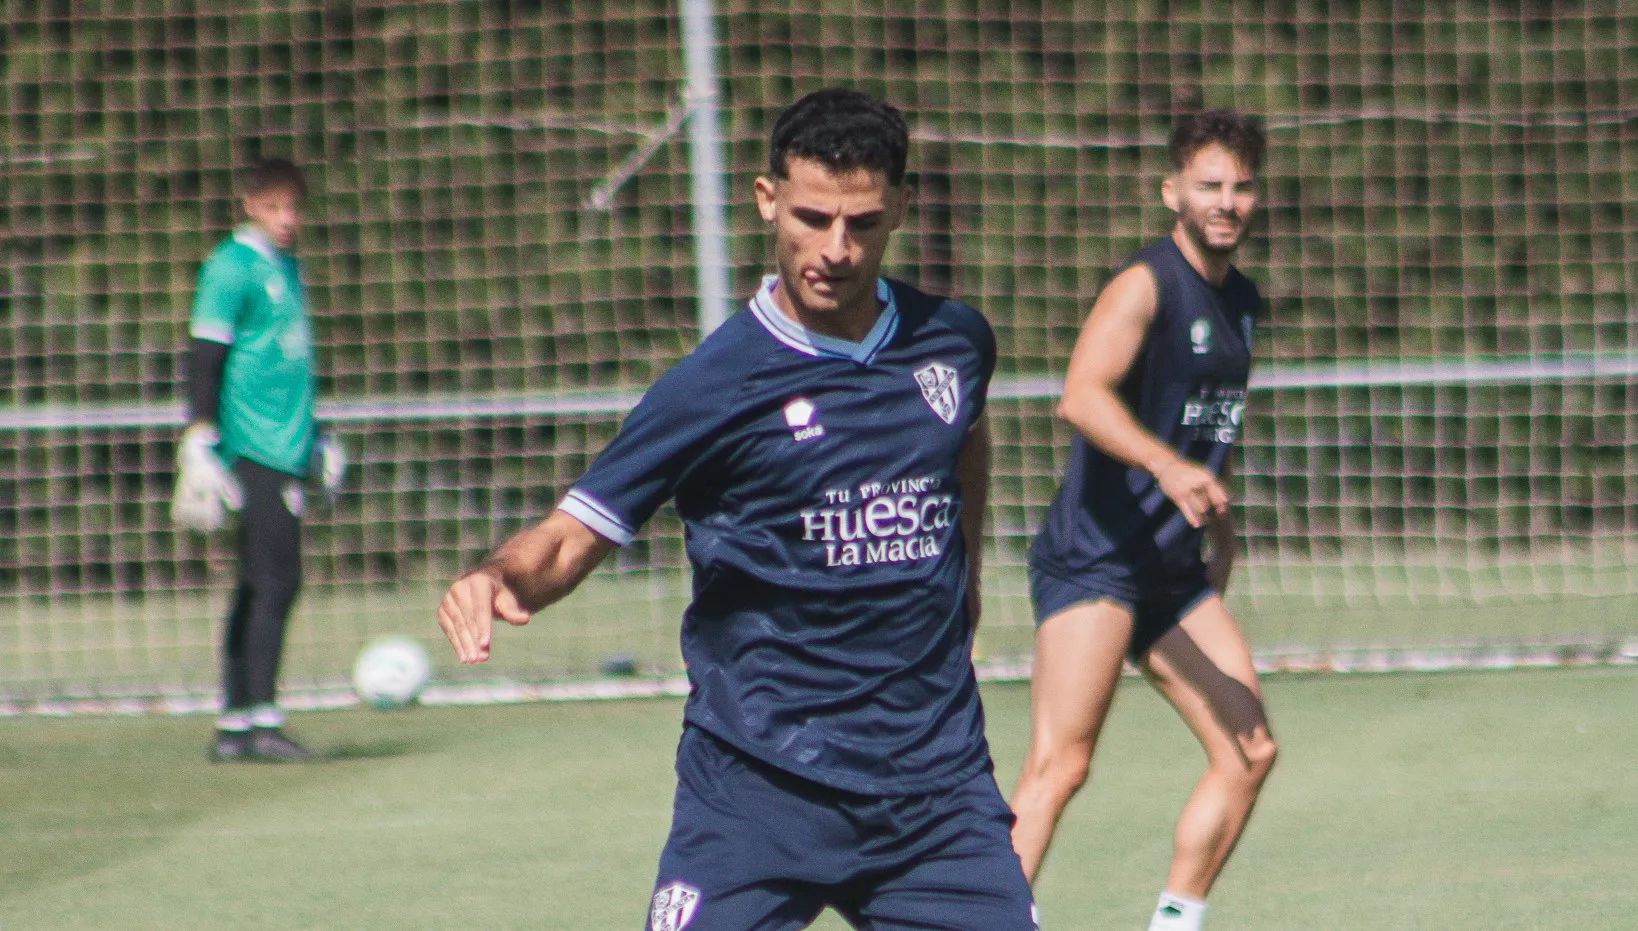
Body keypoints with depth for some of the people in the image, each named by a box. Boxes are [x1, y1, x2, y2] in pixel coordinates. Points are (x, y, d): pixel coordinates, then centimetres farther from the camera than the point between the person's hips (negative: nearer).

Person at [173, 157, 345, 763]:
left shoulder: (287, 266, 19)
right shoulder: (233, 266, -7)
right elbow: (205, 358, -11)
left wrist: (315, 439, 33)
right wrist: (200, 442, -17)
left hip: (285, 447, 9)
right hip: (255, 445, -9)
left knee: (262, 585, 8)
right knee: (277, 579, -13)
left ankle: (235, 724, 10)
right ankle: (261, 718, -14)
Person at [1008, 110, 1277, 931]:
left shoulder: (1241, 302, 14)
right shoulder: (1146, 286, -13)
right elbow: (1082, 395, -29)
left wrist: (1220, 523, 34)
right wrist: (1167, 465, -43)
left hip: (1174, 570, 9)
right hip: (1092, 558, -9)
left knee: (1249, 753, 6)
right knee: (1060, 765, -17)